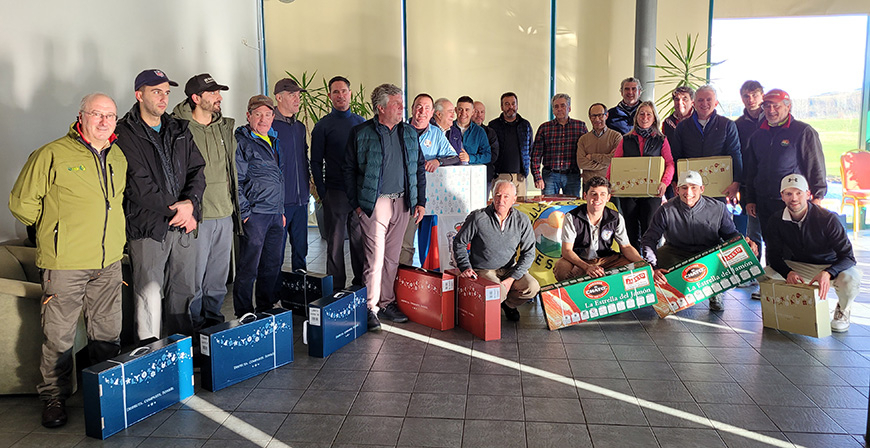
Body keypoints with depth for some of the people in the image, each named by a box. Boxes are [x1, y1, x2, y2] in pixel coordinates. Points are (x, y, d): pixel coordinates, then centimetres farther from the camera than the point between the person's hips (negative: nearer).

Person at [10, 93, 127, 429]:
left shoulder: (118, 157, 10)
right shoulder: (52, 155, -8)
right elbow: (21, 203, -4)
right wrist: (57, 228, 1)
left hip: (109, 262, 5)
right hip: (65, 263, -5)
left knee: (108, 332, 13)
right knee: (59, 335, 3)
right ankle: (54, 397, 20)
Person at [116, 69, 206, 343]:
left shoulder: (180, 131, 14)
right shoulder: (124, 134, -5)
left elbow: (197, 171, 9)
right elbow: (138, 185, -12)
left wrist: (190, 202, -9)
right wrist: (175, 208, -13)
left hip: (183, 225, 6)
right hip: (147, 226, -5)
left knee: (183, 290, 12)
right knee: (149, 294, -3)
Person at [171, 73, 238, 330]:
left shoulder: (225, 127, 12)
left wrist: (238, 204, 17)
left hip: (225, 214, 6)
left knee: (218, 279, 15)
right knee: (194, 279, 1)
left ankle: (214, 322, 29)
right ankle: (195, 326, 17)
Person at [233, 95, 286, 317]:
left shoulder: (274, 140, 17)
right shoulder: (242, 142, -7)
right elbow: (236, 181, -11)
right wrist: (244, 212, -14)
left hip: (275, 214, 8)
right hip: (254, 215, -8)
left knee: (273, 265, 14)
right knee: (248, 267, -1)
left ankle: (266, 309, 28)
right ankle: (244, 315, 9)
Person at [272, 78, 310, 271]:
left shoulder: (300, 127, 16)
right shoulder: (269, 125, -8)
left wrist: (308, 180, 13)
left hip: (301, 199, 7)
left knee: (301, 248, 14)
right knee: (276, 250, 0)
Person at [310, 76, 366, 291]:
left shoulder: (361, 122, 10)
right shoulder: (323, 126, 1)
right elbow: (316, 162, 1)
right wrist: (322, 192, -6)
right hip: (335, 192, -3)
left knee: (360, 240, 9)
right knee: (335, 242, 4)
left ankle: (361, 282, 21)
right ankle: (336, 288, 13)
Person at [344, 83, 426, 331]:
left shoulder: (409, 132, 12)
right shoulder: (361, 133, -2)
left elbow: (419, 168, 15)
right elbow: (349, 170, 0)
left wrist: (421, 201, 10)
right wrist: (356, 204, -5)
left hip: (402, 203, 5)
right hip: (374, 204, -4)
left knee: (392, 257, 11)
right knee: (375, 258, -5)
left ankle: (386, 302, 23)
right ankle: (371, 308, 5)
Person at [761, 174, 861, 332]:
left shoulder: (827, 218, -19)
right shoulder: (776, 221, -9)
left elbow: (847, 256, -21)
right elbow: (774, 256, -7)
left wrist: (827, 273, -43)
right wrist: (788, 272, -31)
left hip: (830, 267, -2)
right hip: (797, 268, 3)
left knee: (850, 278, -36)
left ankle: (843, 310, 2)